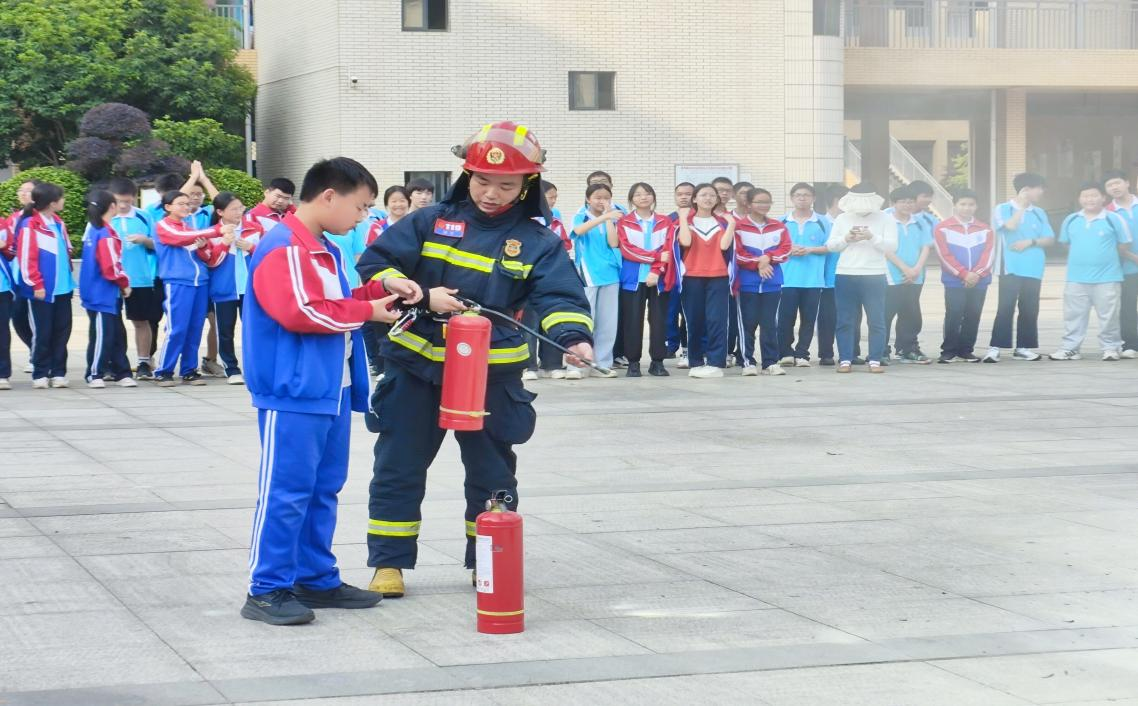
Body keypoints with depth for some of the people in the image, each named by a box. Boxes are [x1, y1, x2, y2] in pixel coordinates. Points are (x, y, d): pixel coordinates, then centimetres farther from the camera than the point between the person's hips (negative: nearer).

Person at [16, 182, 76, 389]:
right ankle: (40, 375, 10)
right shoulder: (30, 225, -11)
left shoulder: (58, 223, 12)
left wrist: (68, 275, 11)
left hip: (62, 288, 7)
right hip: (42, 290, -7)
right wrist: (36, 285, -15)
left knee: (62, 331, 8)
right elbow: (26, 258, -13)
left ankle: (58, 372, 15)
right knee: (42, 333, 1)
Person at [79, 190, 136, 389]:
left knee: (117, 334, 13)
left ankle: (121, 373, 17)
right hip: (103, 294, -10)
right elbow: (111, 266, -21)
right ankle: (94, 375, 3)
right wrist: (124, 283, -5)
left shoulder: (93, 229, 11)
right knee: (102, 334, -4)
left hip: (108, 294, 10)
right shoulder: (106, 234, -18)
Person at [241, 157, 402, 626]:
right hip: (293, 394, -10)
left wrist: (381, 289, 7)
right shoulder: (282, 248, -15)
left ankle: (317, 580, 23)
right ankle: (266, 590, -2)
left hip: (332, 391, 10)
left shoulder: (325, 251, 17)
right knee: (286, 492, -7)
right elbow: (299, 312, -23)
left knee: (323, 490, 14)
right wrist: (367, 310, -14)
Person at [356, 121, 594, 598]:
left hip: (490, 374, 0)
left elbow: (559, 296, -13)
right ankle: (388, 562, 16)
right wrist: (422, 296, -17)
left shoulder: (536, 242, -1)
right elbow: (375, 262, -1)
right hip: (417, 366, 0)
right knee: (398, 467, 5)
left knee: (492, 472, 11)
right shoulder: (432, 222, 0)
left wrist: (573, 336, -35)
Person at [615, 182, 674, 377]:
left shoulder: (665, 222, 10)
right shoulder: (624, 222, 5)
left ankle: (657, 362, 6)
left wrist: (656, 271, -14)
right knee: (633, 320, -2)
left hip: (658, 279, 1)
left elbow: (667, 250, 1)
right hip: (633, 279, -1)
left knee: (658, 320, 0)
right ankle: (633, 362, 3)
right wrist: (656, 256, -11)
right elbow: (627, 249, -6)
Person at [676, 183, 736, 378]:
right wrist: (683, 218, -10)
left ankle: (715, 363, -9)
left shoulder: (722, 222, 10)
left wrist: (731, 223, -9)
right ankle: (696, 363, 9)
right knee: (694, 320, 1)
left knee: (716, 319, -9)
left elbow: (724, 245, -6)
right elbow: (685, 242, -13)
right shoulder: (686, 221, 7)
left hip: (718, 277, 0)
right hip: (692, 277, 0)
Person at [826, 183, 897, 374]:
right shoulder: (842, 219, 9)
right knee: (845, 321, 3)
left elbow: (892, 246, -5)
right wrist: (846, 239, -11)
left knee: (876, 321, -1)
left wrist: (872, 237, -19)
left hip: (874, 276, -2)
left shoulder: (885, 218, 2)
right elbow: (831, 245, 8)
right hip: (845, 276, 2)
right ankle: (845, 360, 8)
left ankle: (875, 360, 3)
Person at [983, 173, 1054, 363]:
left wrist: (1030, 242, -9)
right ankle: (995, 347, -10)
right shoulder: (1003, 209, -1)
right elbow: (1011, 226, -19)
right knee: (1006, 307, -10)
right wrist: (1022, 206, -8)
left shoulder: (1039, 213, 12)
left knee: (1030, 309, 6)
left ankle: (1023, 347, 14)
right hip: (1011, 267, -5)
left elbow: (1050, 239, 8)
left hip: (1033, 268, 5)